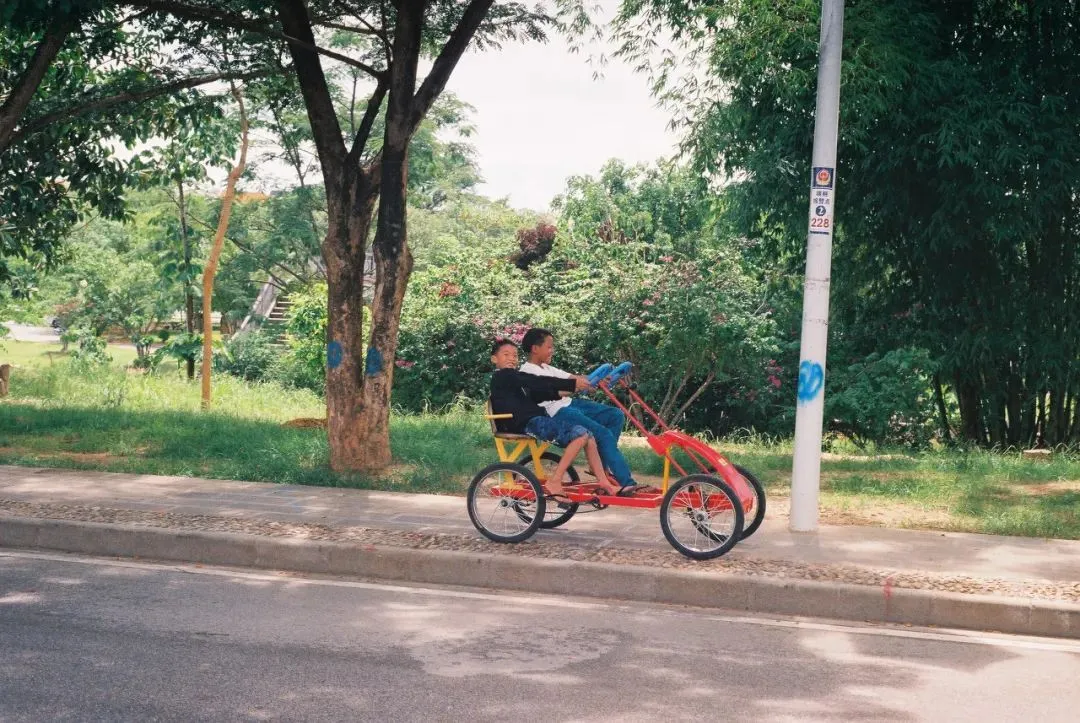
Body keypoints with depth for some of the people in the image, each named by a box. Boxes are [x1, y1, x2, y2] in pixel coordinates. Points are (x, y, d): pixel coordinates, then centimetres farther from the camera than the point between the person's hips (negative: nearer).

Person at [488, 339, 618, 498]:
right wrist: (572, 384, -16)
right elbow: (539, 382, -14)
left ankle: (603, 482, 5)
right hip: (529, 424, -10)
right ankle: (554, 482, -22)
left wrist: (565, 391, 6)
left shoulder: (512, 378, 28)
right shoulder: (503, 376, -5)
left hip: (537, 421, 10)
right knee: (580, 433, -22)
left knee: (588, 435, 6)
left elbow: (537, 394, 20)